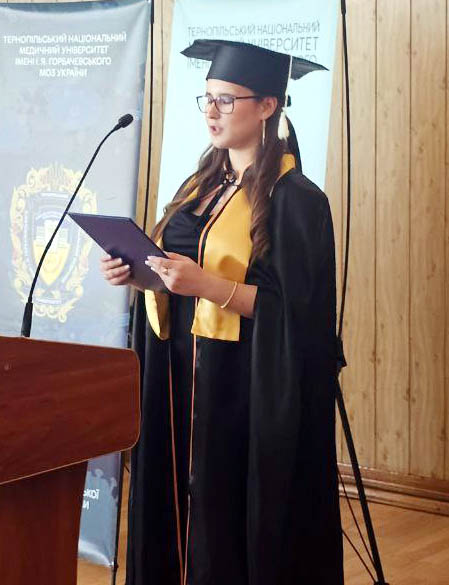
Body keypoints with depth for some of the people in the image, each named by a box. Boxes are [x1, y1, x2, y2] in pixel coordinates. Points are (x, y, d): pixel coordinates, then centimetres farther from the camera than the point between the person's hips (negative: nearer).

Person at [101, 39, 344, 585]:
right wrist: (140, 273, -1)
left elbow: (294, 310, -17)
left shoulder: (295, 199, -11)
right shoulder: (201, 186, 13)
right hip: (181, 374, 7)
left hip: (248, 391, -7)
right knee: (177, 504, 12)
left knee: (230, 517, -1)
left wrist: (207, 284, -27)